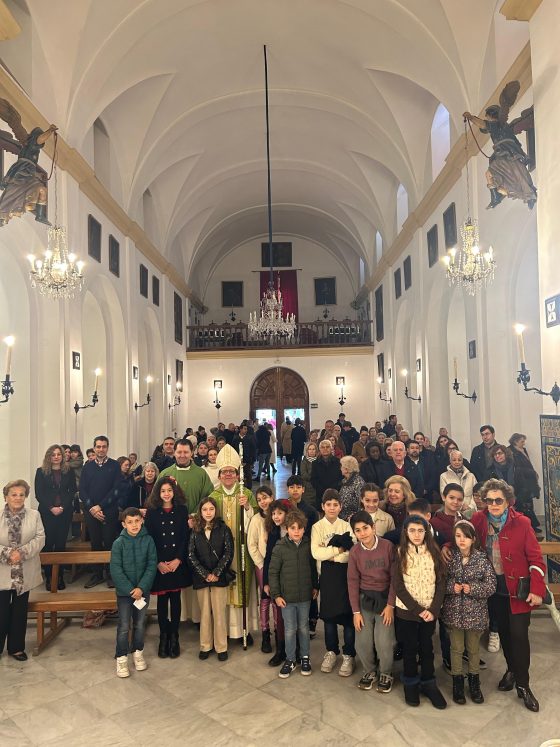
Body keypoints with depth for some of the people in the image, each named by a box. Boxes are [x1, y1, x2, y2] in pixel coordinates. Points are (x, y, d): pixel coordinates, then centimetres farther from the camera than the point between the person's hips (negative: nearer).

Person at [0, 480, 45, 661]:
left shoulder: (34, 515, -3)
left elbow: (40, 538, -6)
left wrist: (22, 552, -19)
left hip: (25, 573, 2)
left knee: (20, 611, 14)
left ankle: (16, 647, 30)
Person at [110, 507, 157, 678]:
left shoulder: (148, 540, -8)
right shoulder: (118, 543, -12)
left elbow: (152, 566, -8)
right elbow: (116, 570, -13)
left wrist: (141, 588, -17)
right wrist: (130, 590, -16)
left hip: (143, 590, 2)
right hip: (124, 591, -2)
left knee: (140, 624, 15)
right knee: (124, 626, 5)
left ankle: (138, 652, 34)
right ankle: (121, 658, 22)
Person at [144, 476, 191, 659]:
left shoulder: (182, 510, 1)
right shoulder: (152, 512, -1)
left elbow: (185, 537, -1)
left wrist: (178, 560, -11)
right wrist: (158, 563, -10)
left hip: (178, 563, 0)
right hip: (159, 564, 0)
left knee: (176, 599, 6)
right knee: (162, 599, 6)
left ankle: (174, 638, 18)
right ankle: (163, 637, 19)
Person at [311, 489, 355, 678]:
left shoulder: (346, 526, 2)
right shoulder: (317, 527, 1)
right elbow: (316, 553, -12)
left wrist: (329, 552, -14)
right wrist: (339, 549, -12)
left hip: (345, 573, 0)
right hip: (327, 575, 1)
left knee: (348, 613, -1)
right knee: (328, 614, 11)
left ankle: (348, 655, 16)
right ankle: (331, 651, 29)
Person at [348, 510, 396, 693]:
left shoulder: (388, 546, -14)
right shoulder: (355, 551, -7)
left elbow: (394, 577, -9)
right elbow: (353, 581, -2)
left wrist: (390, 604, -9)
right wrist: (356, 611, -3)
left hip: (385, 597, -2)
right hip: (364, 598, 2)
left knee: (383, 641, -7)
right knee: (362, 641, 1)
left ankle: (386, 674, 21)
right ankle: (369, 671, 29)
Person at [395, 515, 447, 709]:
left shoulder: (434, 553, -2)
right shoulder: (399, 554, -8)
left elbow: (441, 583, -2)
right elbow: (399, 587, -9)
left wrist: (433, 610, -12)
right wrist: (418, 609, -14)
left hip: (430, 611, 2)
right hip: (407, 611, -1)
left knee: (427, 648, 13)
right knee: (409, 648, 11)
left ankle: (428, 683, 30)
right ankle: (410, 683, 29)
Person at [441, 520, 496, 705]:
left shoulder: (482, 559, -9)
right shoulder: (449, 557, -6)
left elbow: (491, 585, -8)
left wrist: (472, 588, -21)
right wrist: (451, 586, -18)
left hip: (475, 612, 0)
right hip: (454, 611, 0)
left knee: (474, 648, 16)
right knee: (456, 648, 12)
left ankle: (474, 682, 36)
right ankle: (457, 682, 30)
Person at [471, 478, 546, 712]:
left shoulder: (521, 523, -13)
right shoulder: (478, 520, -4)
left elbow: (535, 558, -10)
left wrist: (536, 589, -15)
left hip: (518, 588, -3)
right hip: (494, 588, 3)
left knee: (519, 634, -4)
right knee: (503, 631, 14)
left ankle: (522, 685, 12)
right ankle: (512, 669, 37)